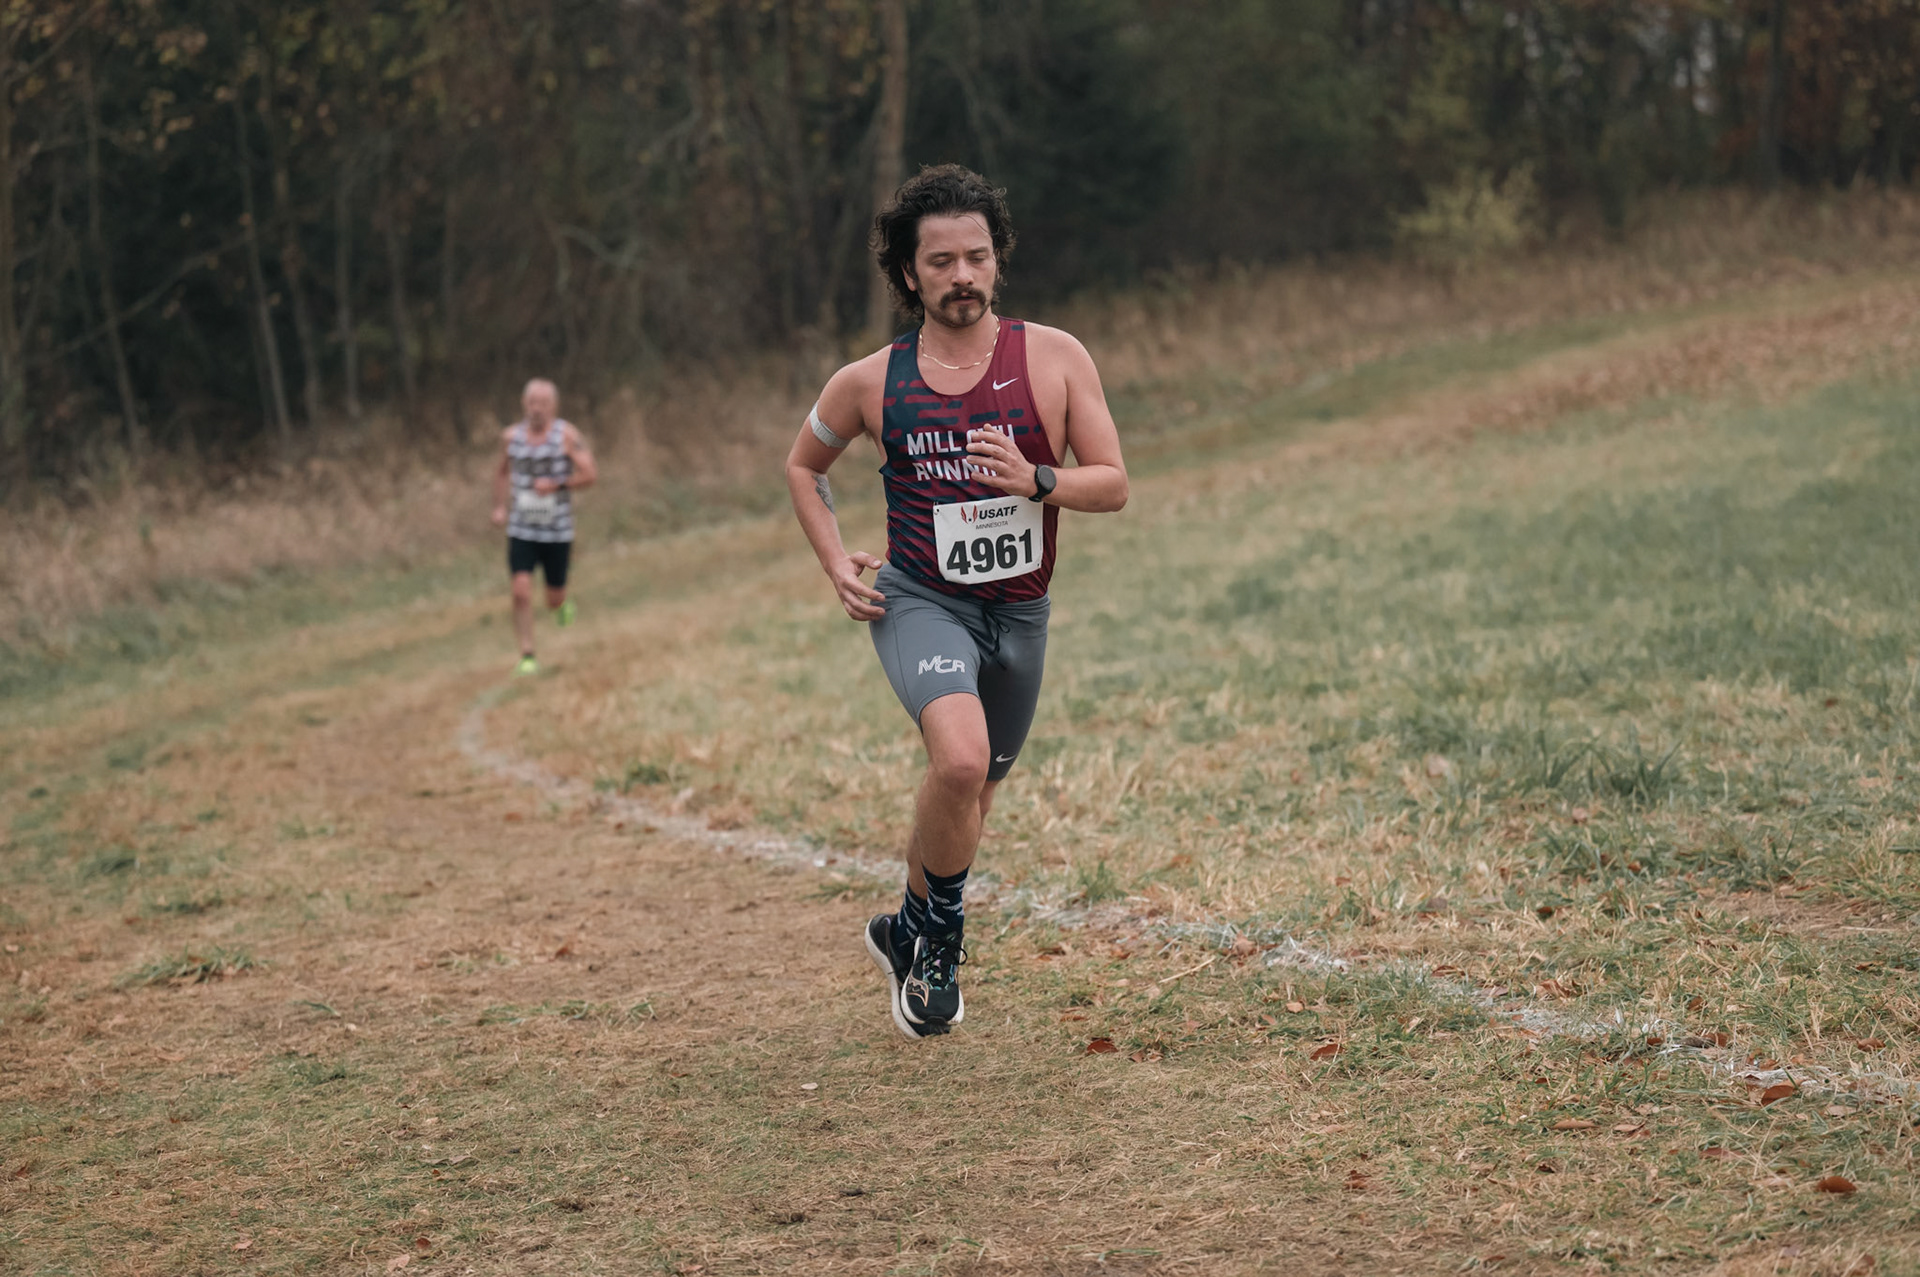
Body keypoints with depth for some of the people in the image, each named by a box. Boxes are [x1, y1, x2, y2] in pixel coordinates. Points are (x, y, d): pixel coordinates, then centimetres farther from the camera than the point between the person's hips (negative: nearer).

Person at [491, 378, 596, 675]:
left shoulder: (567, 435, -8)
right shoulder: (511, 436, 2)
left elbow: (588, 476, -8)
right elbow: (503, 472, 21)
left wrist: (556, 484, -20)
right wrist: (499, 507, 11)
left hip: (557, 530, -1)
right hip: (521, 528, 2)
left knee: (554, 600, 7)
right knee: (521, 592, -14)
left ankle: (563, 604, 45)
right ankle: (527, 657, -5)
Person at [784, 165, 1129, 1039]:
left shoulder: (1054, 360, -5)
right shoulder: (871, 383, -3)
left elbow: (1113, 484, -4)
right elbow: (802, 466, 15)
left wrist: (1034, 481, -23)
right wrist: (835, 562, 1)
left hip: (1018, 611, 3)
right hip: (918, 601, -3)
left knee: (975, 794, 17)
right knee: (959, 760, -29)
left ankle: (909, 934, 44)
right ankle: (940, 927, -5)